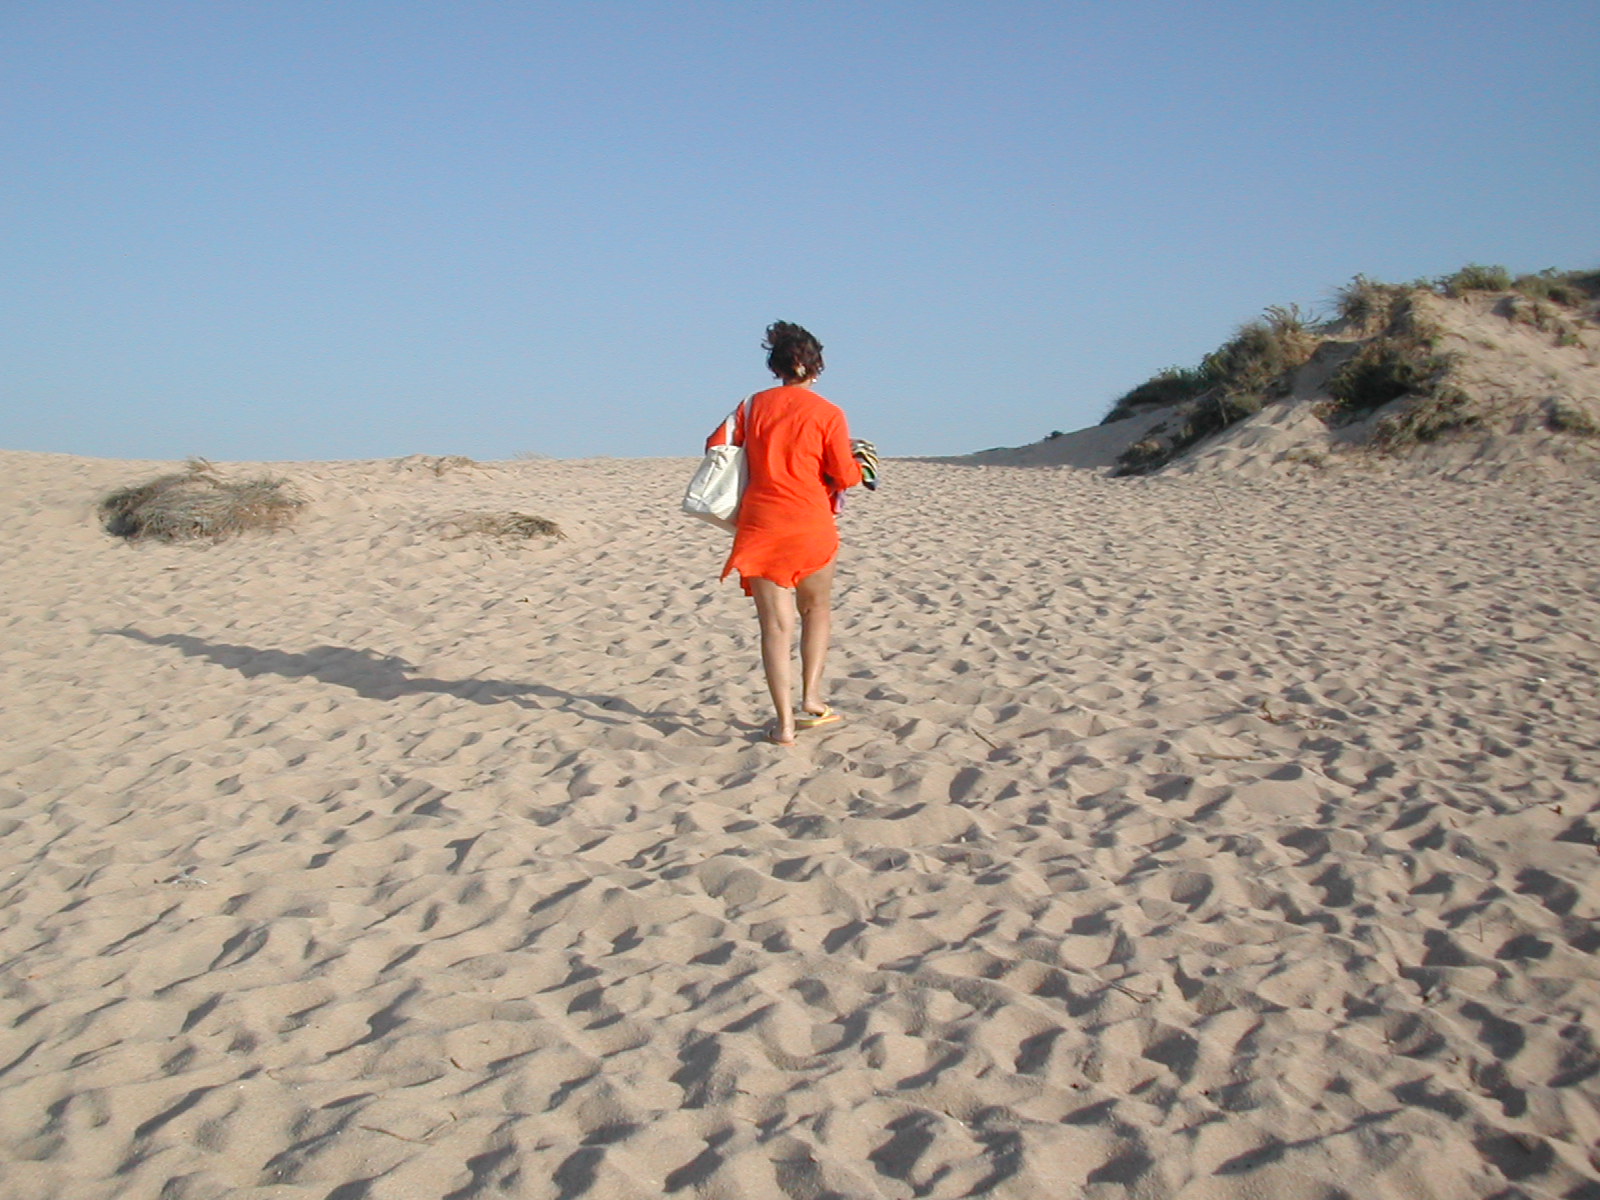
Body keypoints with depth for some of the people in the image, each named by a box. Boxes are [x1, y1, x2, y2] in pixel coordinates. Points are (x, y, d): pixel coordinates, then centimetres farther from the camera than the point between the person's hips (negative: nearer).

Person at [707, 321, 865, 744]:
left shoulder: (753, 406, 5)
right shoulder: (828, 414, -3)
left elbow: (716, 445, 5)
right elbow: (845, 476, -6)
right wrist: (860, 467, 16)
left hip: (760, 526, 2)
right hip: (811, 526, -1)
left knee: (776, 624, 2)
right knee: (817, 609, 22)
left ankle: (785, 722, -1)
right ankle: (811, 699, 14)